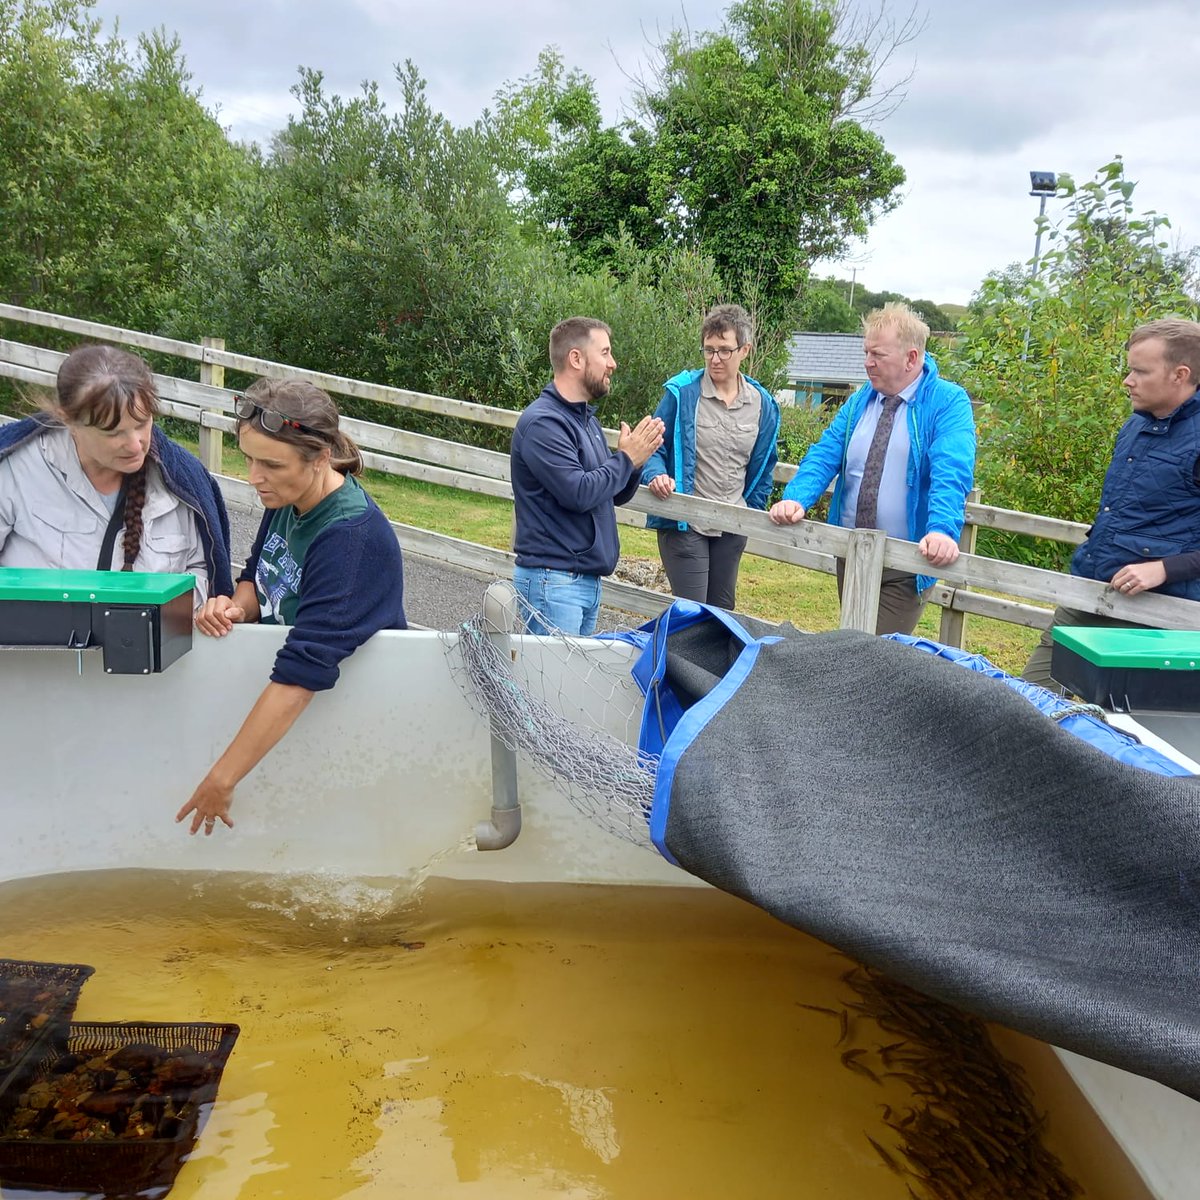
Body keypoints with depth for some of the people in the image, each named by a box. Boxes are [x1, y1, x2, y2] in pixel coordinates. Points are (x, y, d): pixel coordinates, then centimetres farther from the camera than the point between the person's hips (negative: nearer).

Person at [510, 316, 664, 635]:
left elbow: (616, 494, 18)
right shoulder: (542, 423, -15)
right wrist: (626, 459, -10)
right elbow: (579, 494, -23)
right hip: (553, 581, -9)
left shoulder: (586, 418, 15)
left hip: (588, 579, 9)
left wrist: (635, 459, -1)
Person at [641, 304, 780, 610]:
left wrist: (752, 511, 10)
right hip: (684, 524, -4)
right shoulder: (681, 392, -9)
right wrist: (656, 475, -23)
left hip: (733, 528, 4)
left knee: (722, 611, 16)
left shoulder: (763, 404, 3)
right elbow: (654, 447, -3)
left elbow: (762, 466, 13)